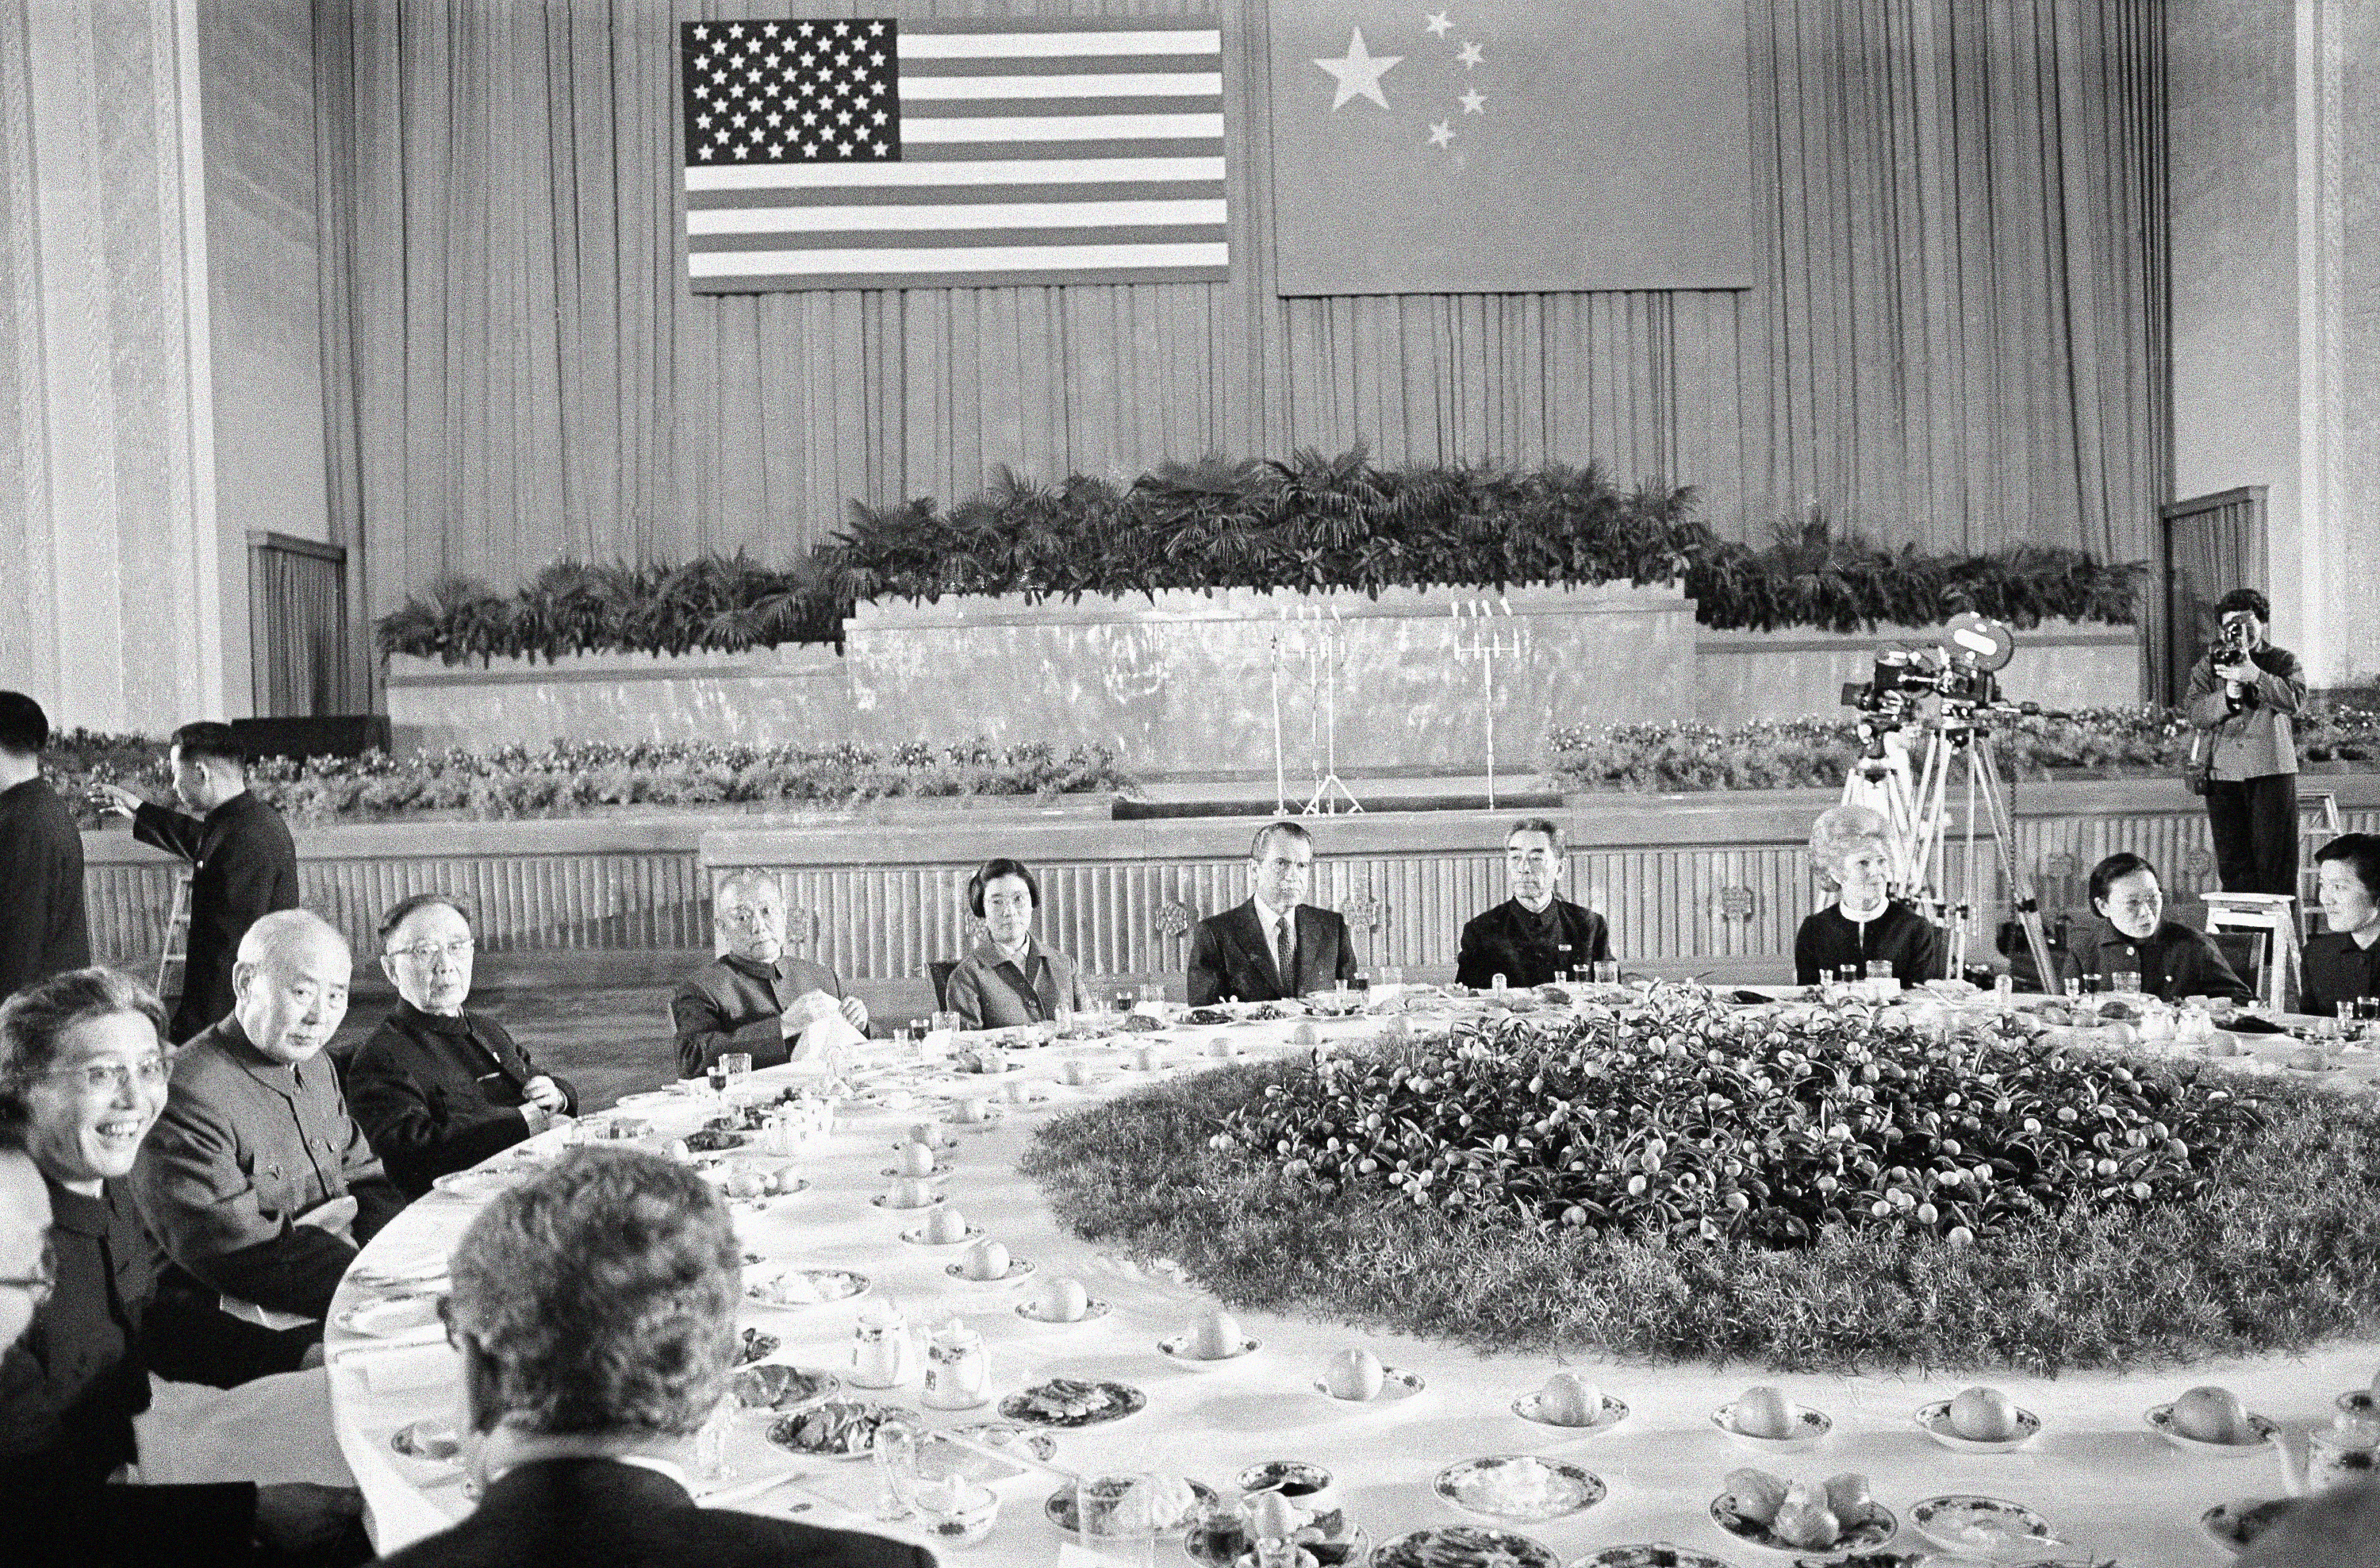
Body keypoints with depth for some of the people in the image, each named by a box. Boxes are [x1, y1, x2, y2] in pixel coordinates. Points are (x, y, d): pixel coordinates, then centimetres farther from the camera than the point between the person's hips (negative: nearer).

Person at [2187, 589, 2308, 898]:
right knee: (2232, 864, 2)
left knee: (2275, 861, -3)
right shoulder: (2208, 664, 14)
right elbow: (2196, 713, 1)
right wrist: (2228, 695, -15)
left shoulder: (2284, 660, 11)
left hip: (2272, 770, -1)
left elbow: (2295, 700, -9)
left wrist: (2253, 674, -18)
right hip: (2222, 774, 1)